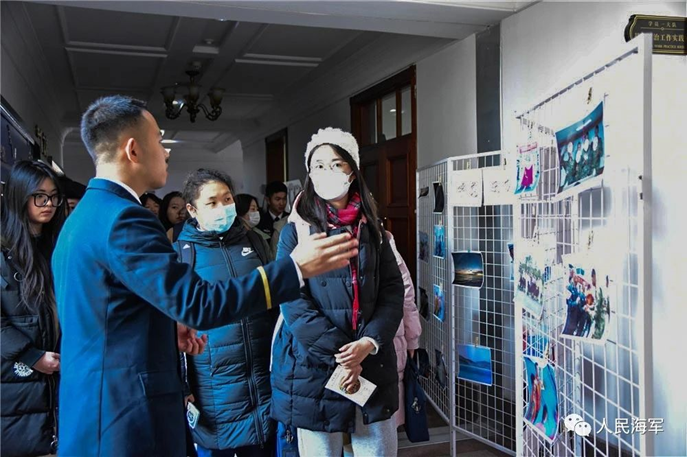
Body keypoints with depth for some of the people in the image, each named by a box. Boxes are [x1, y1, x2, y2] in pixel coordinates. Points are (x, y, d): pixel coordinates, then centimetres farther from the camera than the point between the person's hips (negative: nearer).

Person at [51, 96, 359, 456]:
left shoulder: (82, 216, 11)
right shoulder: (122, 218, -20)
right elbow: (199, 305, -26)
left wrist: (165, 326, 11)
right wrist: (295, 267, -24)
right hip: (128, 421, -10)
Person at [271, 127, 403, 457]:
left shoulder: (372, 229, 9)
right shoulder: (296, 231, -2)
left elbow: (392, 289, 3)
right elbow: (293, 301, -10)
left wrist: (369, 343, -13)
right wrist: (337, 354, -16)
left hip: (372, 364, 3)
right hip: (314, 368, -3)